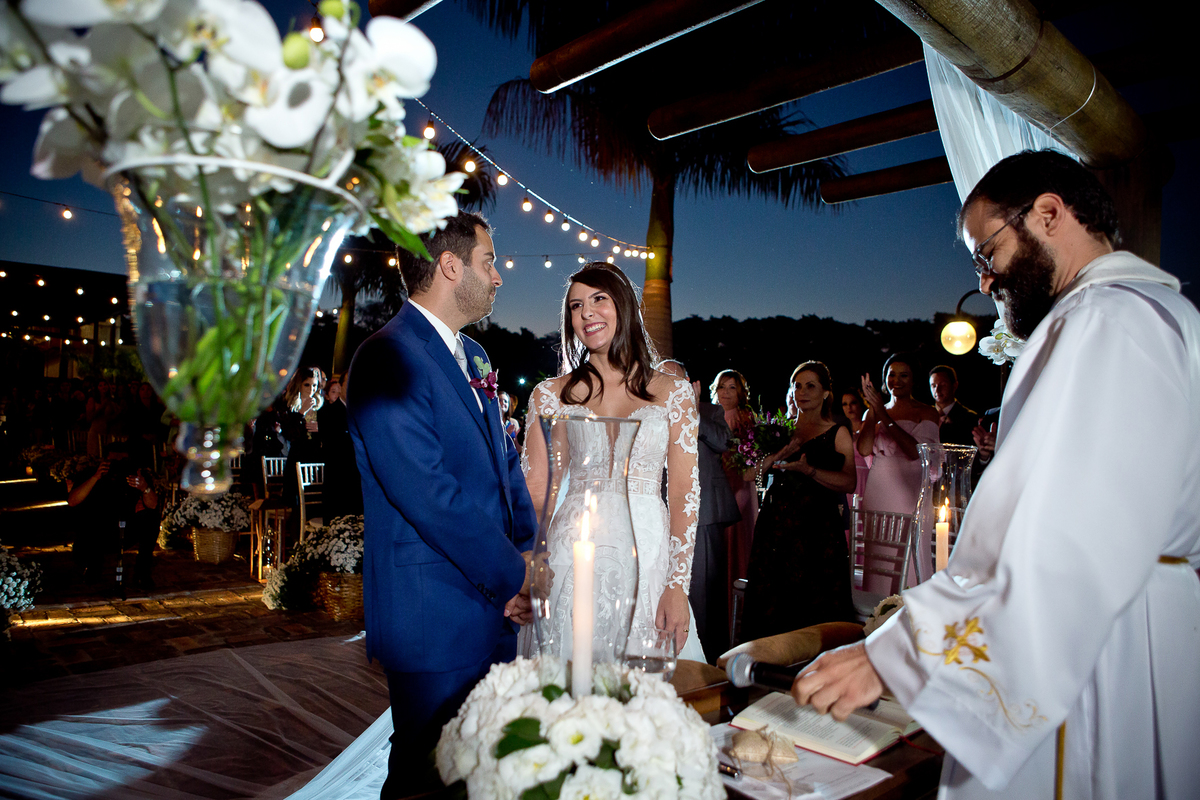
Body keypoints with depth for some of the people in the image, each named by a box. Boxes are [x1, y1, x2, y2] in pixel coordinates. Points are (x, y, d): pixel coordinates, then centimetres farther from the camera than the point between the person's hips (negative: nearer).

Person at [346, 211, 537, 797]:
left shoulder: (472, 356, 12)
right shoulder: (388, 359, -17)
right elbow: (429, 495, -23)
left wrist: (525, 551, -1)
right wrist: (513, 575, -14)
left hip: (493, 611, 9)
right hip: (434, 620, -8)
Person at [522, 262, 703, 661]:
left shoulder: (672, 391, 5)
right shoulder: (550, 394, 7)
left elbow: (684, 493, 0)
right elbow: (534, 491, 3)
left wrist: (678, 586, -7)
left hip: (648, 556, 0)